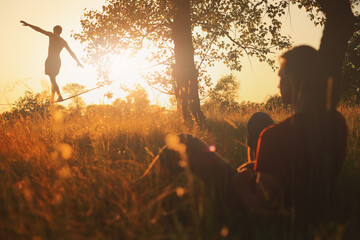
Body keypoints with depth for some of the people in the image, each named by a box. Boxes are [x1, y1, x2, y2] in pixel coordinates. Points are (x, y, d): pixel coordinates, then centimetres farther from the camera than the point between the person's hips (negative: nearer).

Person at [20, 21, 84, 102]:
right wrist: (78, 62, 23)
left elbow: (39, 30, -2)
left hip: (50, 60, -6)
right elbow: (71, 52, 17)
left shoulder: (52, 35, 3)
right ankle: (52, 98, 18)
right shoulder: (63, 41, 16)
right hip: (58, 61, 6)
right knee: (53, 80, 18)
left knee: (52, 80, -11)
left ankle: (60, 96, -26)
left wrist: (28, 24, 1)